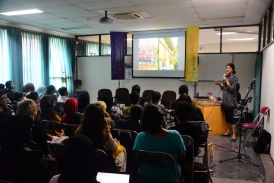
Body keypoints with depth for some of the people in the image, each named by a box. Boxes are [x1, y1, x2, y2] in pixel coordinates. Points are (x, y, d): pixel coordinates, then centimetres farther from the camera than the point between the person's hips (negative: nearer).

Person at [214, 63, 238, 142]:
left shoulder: (235, 77, -9)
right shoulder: (226, 76, 12)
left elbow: (232, 89, -17)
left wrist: (226, 81, -17)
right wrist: (219, 84, 1)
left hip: (231, 101, -7)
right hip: (225, 100, 7)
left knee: (230, 116, -8)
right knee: (227, 116, 13)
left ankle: (234, 134, -4)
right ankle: (228, 131, 24)